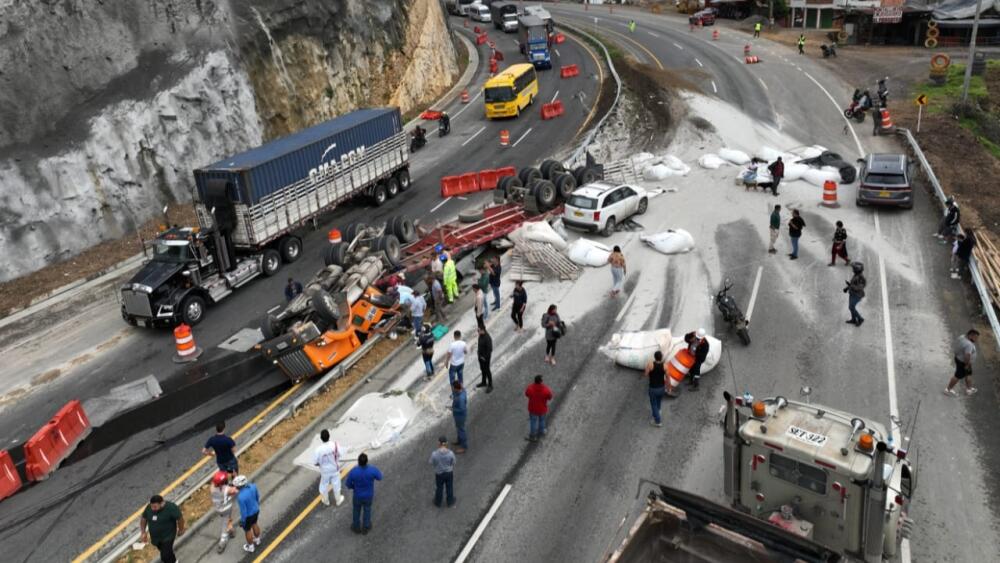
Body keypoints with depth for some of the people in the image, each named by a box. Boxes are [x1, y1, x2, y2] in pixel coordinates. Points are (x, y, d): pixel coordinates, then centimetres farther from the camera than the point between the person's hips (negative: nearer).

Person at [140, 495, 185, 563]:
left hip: (167, 536, -6)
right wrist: (143, 532, -4)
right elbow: (143, 518, 1)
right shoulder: (149, 508, -13)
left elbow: (180, 518, -17)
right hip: (155, 536, 6)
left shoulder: (171, 508, -28)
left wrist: (181, 530, -5)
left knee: (165, 555, -1)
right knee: (163, 549, 24)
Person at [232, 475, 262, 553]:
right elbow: (257, 496, -2)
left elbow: (243, 511, -26)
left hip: (248, 515, -5)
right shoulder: (253, 486, -21)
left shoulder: (241, 497, -40)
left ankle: (250, 547, 47)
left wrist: (242, 521, -8)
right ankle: (257, 540, 57)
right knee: (254, 524, 33)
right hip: (256, 510, 6)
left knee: (247, 530, 23)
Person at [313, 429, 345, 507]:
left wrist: (321, 463, 1)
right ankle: (338, 500, 43)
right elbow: (339, 455, -10)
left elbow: (315, 463, -20)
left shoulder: (318, 449, -31)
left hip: (325, 471, -1)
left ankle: (326, 501, 46)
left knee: (324, 486, 25)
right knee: (336, 485, 24)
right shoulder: (335, 445, -26)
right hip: (335, 469, 1)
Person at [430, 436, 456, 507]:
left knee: (439, 488, 25)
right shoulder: (451, 453, -26)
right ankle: (450, 502, 46)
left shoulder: (434, 454, -30)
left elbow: (432, 464, -13)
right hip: (449, 473, 1)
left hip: (439, 474, 0)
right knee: (449, 488, 25)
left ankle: (438, 503, 47)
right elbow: (453, 463, -10)